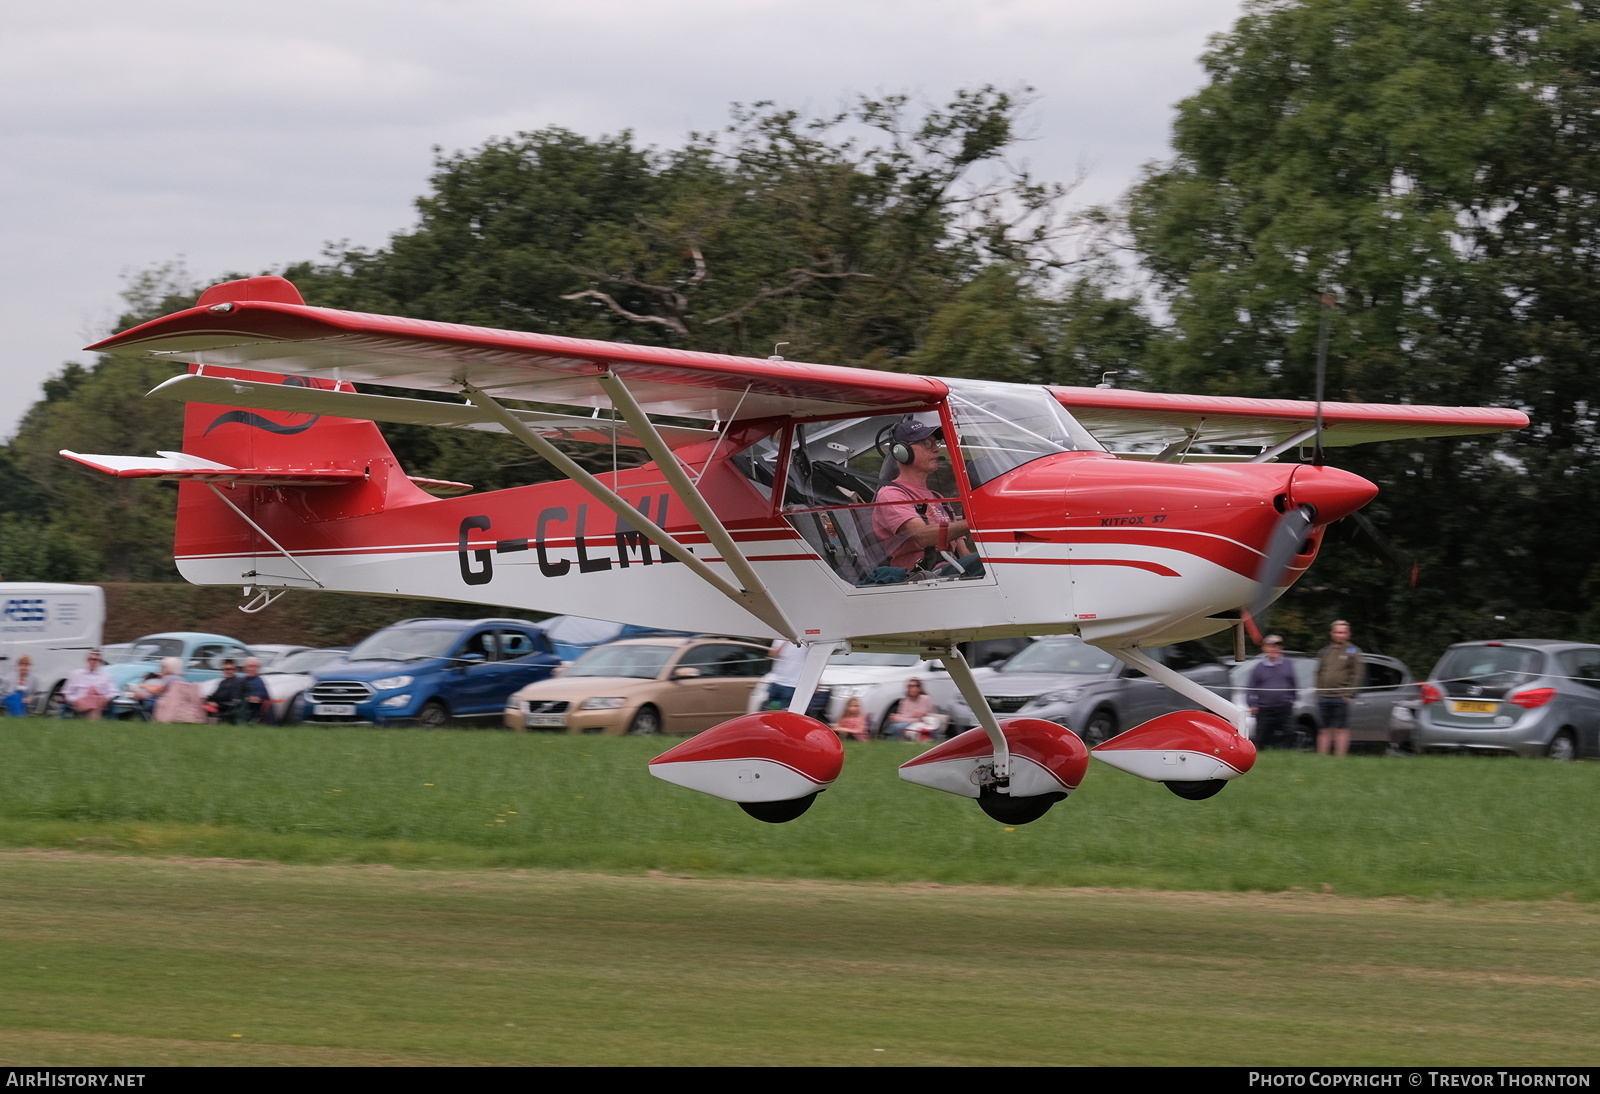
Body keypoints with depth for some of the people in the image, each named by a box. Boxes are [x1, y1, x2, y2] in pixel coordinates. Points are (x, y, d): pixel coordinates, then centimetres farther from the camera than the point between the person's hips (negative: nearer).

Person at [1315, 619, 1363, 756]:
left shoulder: (1353, 652, 3)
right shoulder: (1325, 651, 16)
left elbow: (1356, 675, -3)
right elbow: (1319, 673, 19)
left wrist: (1349, 694, -11)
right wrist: (1318, 691, 8)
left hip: (1341, 698, -5)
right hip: (1323, 698, 5)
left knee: (1342, 730, -6)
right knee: (1324, 730, 6)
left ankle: (1341, 756, -6)